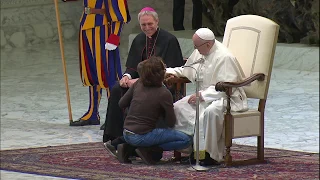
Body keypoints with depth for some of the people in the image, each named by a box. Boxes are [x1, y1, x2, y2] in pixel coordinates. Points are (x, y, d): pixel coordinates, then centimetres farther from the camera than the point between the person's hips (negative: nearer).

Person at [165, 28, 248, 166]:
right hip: (204, 96, 9)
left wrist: (202, 95, -24)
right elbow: (188, 69, 28)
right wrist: (172, 72, 9)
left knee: (211, 111, -39)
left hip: (228, 97, -9)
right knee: (178, 107, -8)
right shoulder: (200, 52, 7)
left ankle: (211, 155, -30)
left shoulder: (224, 57, -20)